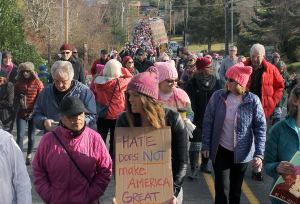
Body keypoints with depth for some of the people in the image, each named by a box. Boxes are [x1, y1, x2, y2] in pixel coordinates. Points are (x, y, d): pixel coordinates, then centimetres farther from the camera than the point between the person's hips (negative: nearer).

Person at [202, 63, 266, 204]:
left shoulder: (253, 101, -11)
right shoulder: (218, 96, -8)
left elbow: (260, 128, -9)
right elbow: (208, 121, -1)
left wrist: (259, 154, -16)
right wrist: (206, 145, -4)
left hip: (242, 153, 0)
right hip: (220, 150, 0)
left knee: (236, 188, 15)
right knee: (221, 187, 1)